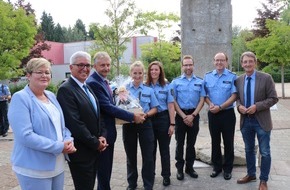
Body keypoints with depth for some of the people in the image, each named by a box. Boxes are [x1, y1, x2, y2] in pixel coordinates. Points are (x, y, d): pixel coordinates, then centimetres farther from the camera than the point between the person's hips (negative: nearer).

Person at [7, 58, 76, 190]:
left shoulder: (51, 96, 8)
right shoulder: (20, 98, -13)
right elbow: (25, 136, -22)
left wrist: (68, 141, -7)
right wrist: (59, 147, -20)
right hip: (34, 169, -7)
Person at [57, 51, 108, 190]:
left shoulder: (87, 87, 12)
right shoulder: (66, 90, -17)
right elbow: (74, 123, -22)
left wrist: (102, 136, 0)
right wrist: (96, 143, -14)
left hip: (94, 149, 8)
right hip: (80, 152, -8)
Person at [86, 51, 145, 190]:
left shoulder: (104, 81, 10)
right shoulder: (93, 83, -21)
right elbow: (107, 107, -26)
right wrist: (133, 117, -22)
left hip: (108, 131, 9)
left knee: (107, 167, 20)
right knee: (103, 168, 5)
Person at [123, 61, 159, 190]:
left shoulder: (149, 90, 4)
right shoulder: (125, 89, 1)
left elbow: (154, 108, 5)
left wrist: (146, 114, -14)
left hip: (145, 124, 0)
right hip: (129, 125, 0)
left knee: (148, 156, 2)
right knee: (131, 156, 12)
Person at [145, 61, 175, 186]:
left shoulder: (166, 87, 1)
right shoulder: (145, 87, 1)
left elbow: (171, 106, -1)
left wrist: (172, 124, -7)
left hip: (163, 119, -1)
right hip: (149, 119, 1)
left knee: (164, 148, 9)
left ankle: (166, 175, 21)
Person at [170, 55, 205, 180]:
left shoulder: (200, 82, 5)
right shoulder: (175, 82, 1)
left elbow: (202, 100, 1)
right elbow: (173, 101, -3)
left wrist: (192, 116, -10)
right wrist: (184, 116, -10)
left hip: (194, 115, 1)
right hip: (180, 115, -1)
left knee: (191, 143, 11)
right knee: (180, 143, 5)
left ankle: (189, 167, 23)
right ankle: (179, 168, 15)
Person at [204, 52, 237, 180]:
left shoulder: (232, 77, -5)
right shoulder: (207, 76, 5)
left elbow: (234, 96, -10)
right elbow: (204, 94, 7)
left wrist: (220, 107, -16)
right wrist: (210, 104, -11)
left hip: (227, 113, -3)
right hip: (212, 114, 3)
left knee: (228, 142, 6)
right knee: (215, 141, 12)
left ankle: (227, 169, 20)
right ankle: (217, 167, 26)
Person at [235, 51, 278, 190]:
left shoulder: (266, 78, -9)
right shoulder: (238, 80, 3)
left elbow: (273, 99, -10)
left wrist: (257, 106, -21)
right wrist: (239, 106, -10)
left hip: (261, 121, -4)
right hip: (245, 120, 4)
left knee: (265, 152, 6)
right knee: (249, 150, 18)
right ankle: (251, 174, 35)